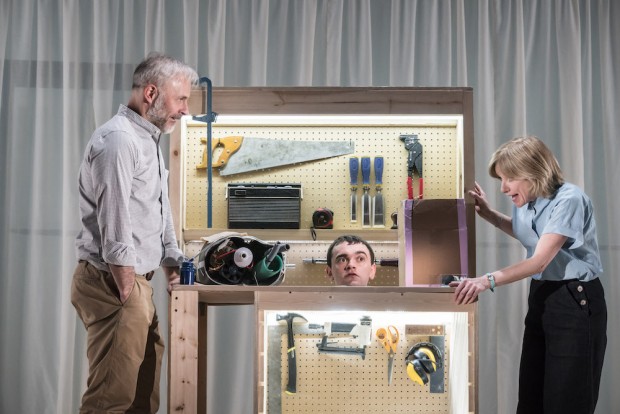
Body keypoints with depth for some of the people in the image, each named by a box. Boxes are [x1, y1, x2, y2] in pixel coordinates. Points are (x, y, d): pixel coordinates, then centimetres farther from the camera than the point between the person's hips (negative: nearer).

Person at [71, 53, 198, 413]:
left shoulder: (147, 139, 18)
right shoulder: (119, 140, -16)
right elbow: (114, 224, -20)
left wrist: (173, 261, 18)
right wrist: (128, 294, -18)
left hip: (134, 280, 10)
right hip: (113, 284, -10)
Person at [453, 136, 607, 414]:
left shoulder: (569, 200, -19)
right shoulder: (524, 201, 5)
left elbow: (540, 261, -27)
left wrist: (488, 280, -39)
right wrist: (488, 214, 13)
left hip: (575, 302, -8)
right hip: (540, 297, 8)